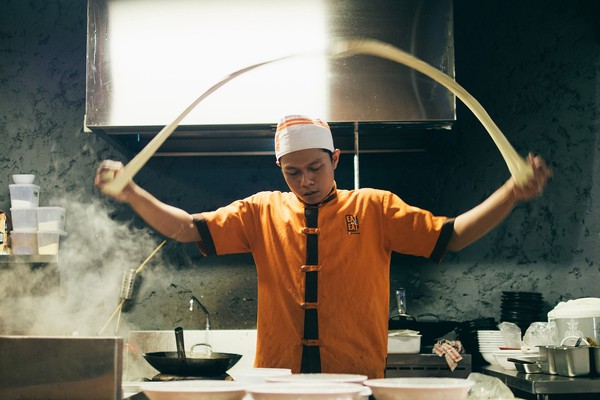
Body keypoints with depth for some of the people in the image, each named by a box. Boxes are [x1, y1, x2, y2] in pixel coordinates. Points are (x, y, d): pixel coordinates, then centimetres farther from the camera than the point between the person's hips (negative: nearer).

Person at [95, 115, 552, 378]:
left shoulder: (375, 209, 4)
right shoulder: (263, 212, 8)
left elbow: (452, 235, -1)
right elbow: (190, 228, 5)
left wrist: (511, 194, -14)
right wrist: (132, 194, -8)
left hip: (359, 379, -1)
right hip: (278, 379, 1)